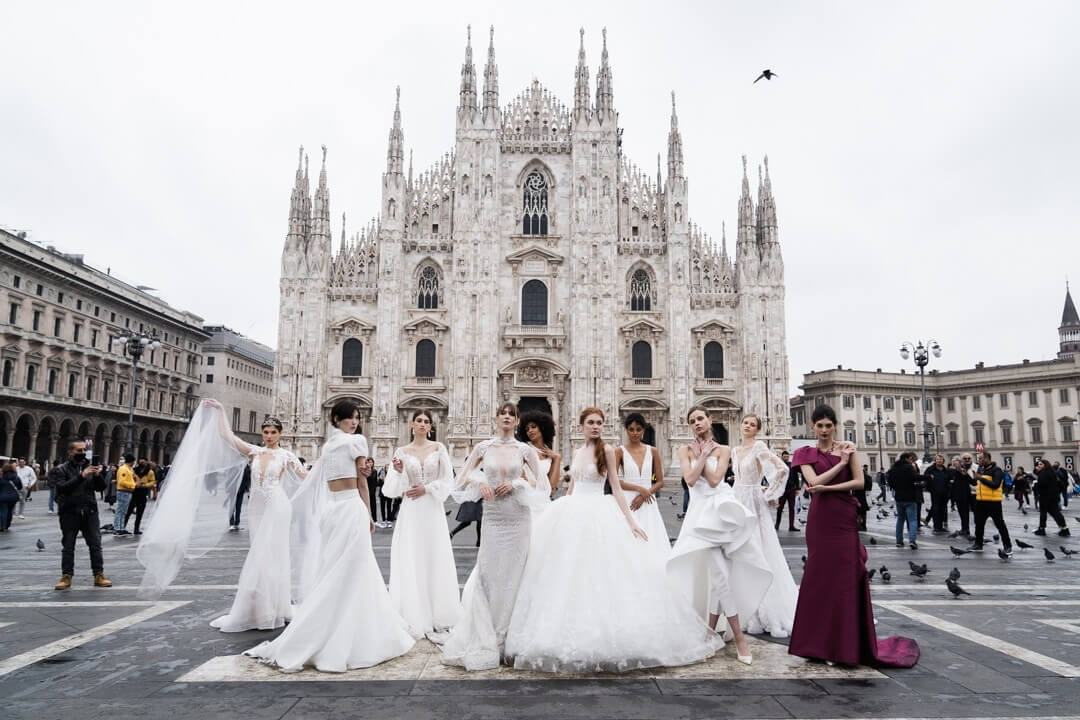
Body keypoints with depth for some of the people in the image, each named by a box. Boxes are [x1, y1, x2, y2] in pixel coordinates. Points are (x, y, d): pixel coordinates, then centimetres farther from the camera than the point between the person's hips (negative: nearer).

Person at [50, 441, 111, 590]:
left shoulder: (89, 467, 9)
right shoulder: (61, 469, 0)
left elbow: (100, 487, 6)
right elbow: (62, 487, -16)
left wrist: (97, 475, -13)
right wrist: (81, 476, -26)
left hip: (90, 512, 2)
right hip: (69, 513, -2)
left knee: (95, 545, 2)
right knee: (68, 546, 6)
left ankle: (99, 575, 7)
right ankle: (66, 577, 16)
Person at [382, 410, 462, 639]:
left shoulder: (439, 448, 3)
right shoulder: (402, 452, 5)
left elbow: (448, 480, 1)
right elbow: (395, 488, 2)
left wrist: (426, 488, -11)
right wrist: (398, 471, -16)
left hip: (433, 510, 0)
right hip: (411, 511, 0)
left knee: (436, 559, 2)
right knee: (411, 561, -1)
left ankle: (437, 616, 13)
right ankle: (415, 618, 8)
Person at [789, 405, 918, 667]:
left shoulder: (848, 448, 6)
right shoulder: (806, 453, 5)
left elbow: (859, 481, -3)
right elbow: (814, 481, -9)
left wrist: (827, 488, -11)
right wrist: (841, 462, -7)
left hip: (845, 518, 0)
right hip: (820, 519, 0)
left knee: (846, 576, 0)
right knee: (821, 575, 2)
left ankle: (845, 643, 11)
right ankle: (820, 642, 13)